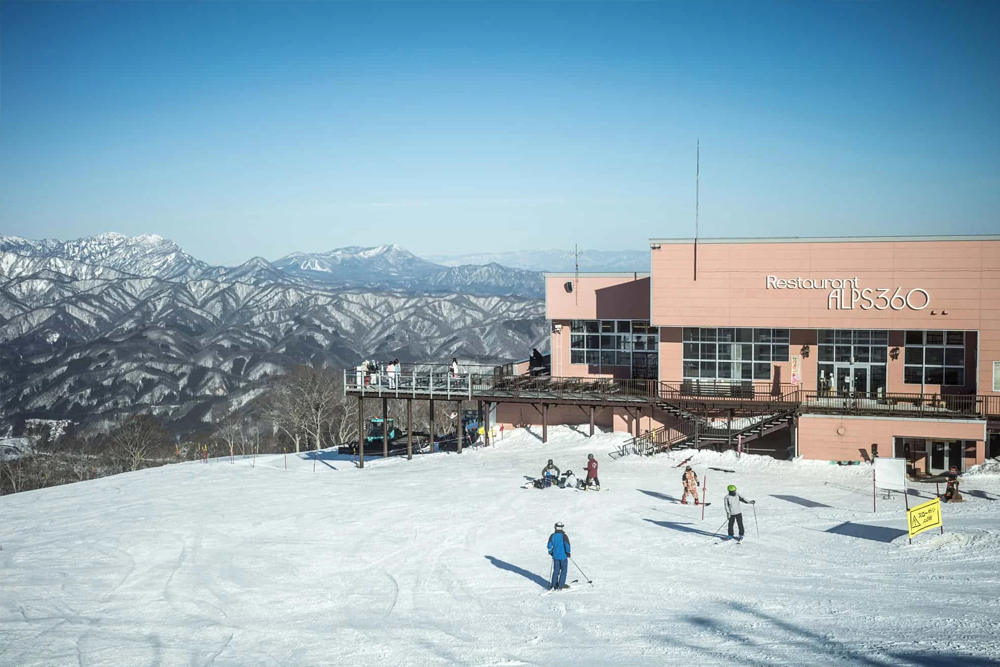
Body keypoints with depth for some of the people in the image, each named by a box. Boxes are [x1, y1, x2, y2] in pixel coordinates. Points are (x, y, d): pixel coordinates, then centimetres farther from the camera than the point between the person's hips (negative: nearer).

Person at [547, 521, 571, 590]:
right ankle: (560, 586, 3)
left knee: (556, 571, 15)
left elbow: (549, 546, 1)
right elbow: (567, 545, -17)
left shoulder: (552, 536, -1)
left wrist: (551, 553, 18)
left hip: (555, 556, 4)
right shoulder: (564, 535, -12)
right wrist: (568, 553, -1)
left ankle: (553, 585, 11)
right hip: (563, 556, -4)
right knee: (563, 571, 7)